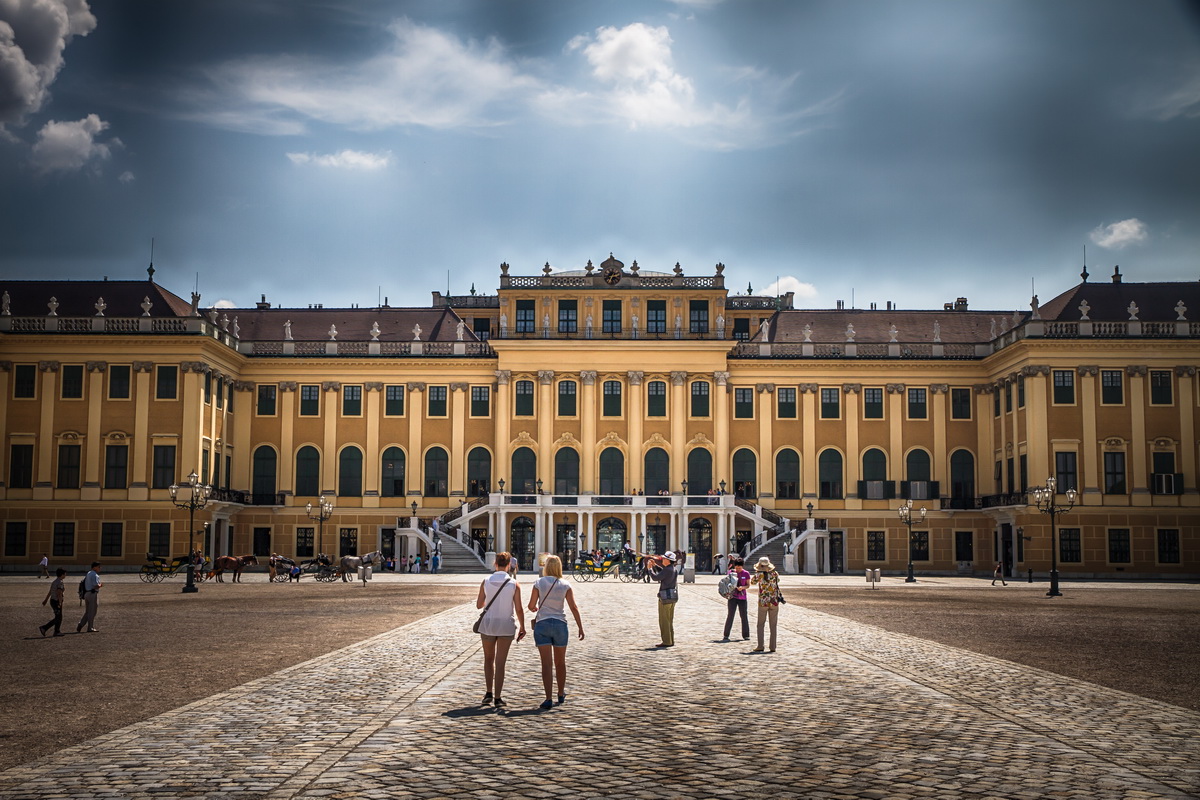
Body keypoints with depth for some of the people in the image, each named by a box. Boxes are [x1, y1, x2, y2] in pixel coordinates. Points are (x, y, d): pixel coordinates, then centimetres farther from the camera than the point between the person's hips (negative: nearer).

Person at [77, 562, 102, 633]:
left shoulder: (88, 574, 16)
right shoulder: (95, 575, -14)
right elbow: (96, 586, -22)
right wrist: (100, 585, -2)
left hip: (86, 593, 9)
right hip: (93, 593, -9)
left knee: (87, 612, 16)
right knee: (92, 612, 0)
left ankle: (80, 626, 6)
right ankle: (90, 628, 6)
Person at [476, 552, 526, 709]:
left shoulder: (486, 582, -4)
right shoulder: (514, 584, -8)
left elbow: (479, 605, 3)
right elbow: (518, 609, -8)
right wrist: (522, 627, 5)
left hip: (488, 625, 1)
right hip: (506, 626, -1)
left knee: (488, 659, 20)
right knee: (500, 663, 4)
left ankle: (489, 694, 19)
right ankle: (498, 698, 3)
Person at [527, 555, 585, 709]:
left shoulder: (539, 583, -4)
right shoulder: (565, 585, -1)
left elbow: (531, 606, -4)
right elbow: (574, 608, -5)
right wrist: (580, 628, -1)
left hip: (542, 624, -1)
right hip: (560, 624, 1)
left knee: (547, 663, -2)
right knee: (560, 662, 18)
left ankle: (548, 698, -9)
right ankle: (561, 694, 31)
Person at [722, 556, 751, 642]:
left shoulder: (746, 573, 0)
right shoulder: (730, 572, 2)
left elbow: (748, 585, 2)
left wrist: (742, 587, -17)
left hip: (742, 597, 0)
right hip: (732, 596, 0)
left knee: (744, 616, 3)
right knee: (730, 615, -4)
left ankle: (746, 636, 12)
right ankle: (726, 635, 0)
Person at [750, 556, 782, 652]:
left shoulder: (759, 575, -10)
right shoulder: (775, 573, -2)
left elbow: (753, 582, 8)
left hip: (763, 602, -2)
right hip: (774, 602, 2)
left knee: (761, 624, 8)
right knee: (773, 625, 8)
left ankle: (760, 646, 0)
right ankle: (773, 647, 7)